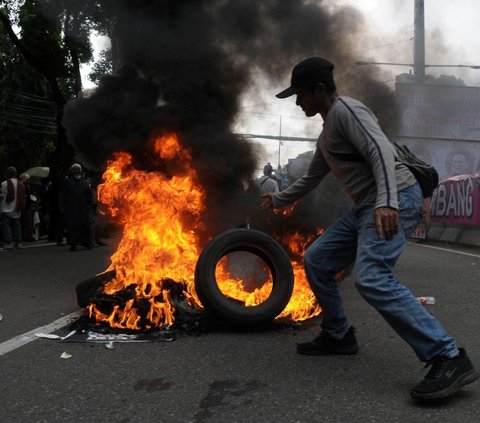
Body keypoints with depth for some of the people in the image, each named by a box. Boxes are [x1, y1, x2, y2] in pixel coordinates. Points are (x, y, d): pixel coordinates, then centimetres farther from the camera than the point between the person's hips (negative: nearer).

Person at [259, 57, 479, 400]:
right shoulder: (327, 133, 24)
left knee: (372, 278, -27)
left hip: (395, 199, -10)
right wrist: (277, 201, 49)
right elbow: (311, 179, 37)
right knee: (316, 260, 11)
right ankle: (338, 336, 23)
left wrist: (386, 202, -34)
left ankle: (449, 359, -26)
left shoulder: (345, 109, -6)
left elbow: (381, 151, -21)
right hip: (367, 207, 10)